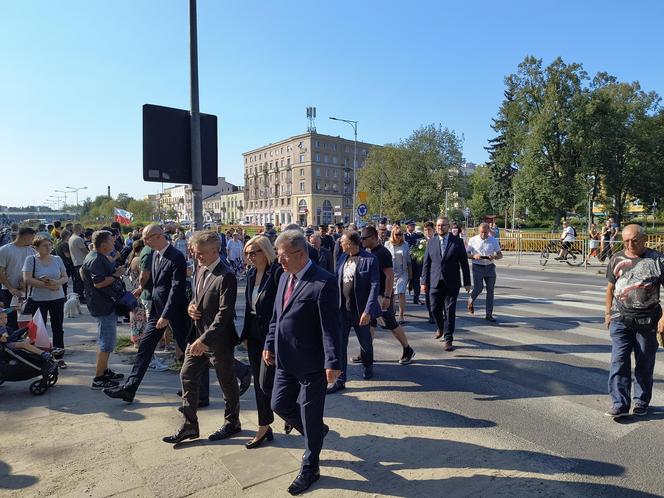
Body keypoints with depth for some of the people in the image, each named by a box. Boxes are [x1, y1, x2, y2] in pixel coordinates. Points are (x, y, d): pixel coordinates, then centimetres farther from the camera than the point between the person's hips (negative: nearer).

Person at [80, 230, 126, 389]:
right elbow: (99, 283, -28)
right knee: (106, 343, -4)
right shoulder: (96, 259, -20)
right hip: (103, 306, -11)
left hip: (106, 304, 11)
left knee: (106, 340, 21)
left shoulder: (97, 257, 12)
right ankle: (98, 379, 3)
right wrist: (116, 275, -19)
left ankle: (104, 371, 32)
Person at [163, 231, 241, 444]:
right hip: (197, 335, 8)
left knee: (227, 382, 10)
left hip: (218, 340, -8)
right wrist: (191, 306, -2)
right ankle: (189, 426, 26)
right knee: (187, 377, 10)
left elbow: (224, 314, -25)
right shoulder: (201, 269, 6)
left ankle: (232, 423, 31)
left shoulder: (226, 277, -22)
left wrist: (204, 339, -26)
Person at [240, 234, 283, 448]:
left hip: (272, 335, -8)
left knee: (266, 383, -4)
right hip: (255, 335, 8)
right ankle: (264, 428, 29)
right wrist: (246, 334, 12)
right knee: (258, 384, 14)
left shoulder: (277, 272, -17)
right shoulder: (251, 273, 8)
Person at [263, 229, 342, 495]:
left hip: (311, 364, -7)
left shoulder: (323, 282, -20)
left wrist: (333, 363, -22)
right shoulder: (285, 277, 6)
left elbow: (331, 326, -21)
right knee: (280, 405, 17)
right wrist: (270, 344, 13)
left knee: (310, 416, 8)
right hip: (285, 361, 8)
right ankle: (316, 431, 43)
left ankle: (310, 469, 32)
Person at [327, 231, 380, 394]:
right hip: (342, 308, 4)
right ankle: (340, 380, 11)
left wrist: (368, 311, -22)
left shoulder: (370, 260, -14)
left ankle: (368, 366, 46)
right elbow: (336, 281, 10)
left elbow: (374, 286, -16)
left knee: (365, 342, 17)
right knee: (339, 344, 1)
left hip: (360, 310, -4)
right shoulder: (343, 258, 4)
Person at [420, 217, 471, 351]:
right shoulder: (431, 242, 5)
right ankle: (440, 328, 38)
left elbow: (464, 263, 2)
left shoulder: (457, 242, 0)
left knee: (450, 311, 1)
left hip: (451, 283, -2)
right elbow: (426, 263, 6)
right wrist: (424, 282, 2)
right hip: (435, 282, 2)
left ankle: (448, 339, 13)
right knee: (435, 309, 7)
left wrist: (467, 282, 0)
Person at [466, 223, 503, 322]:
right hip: (477, 267, -2)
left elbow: (500, 254, 7)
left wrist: (494, 257, -16)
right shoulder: (473, 240, -2)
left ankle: (489, 314, 11)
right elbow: (466, 254, 0)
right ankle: (471, 300, 27)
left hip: (490, 267, 2)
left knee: (490, 290, 3)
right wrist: (474, 256, -20)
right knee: (478, 288, -8)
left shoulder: (493, 241, 3)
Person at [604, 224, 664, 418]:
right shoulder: (617, 260, 5)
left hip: (647, 320, -1)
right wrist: (608, 313, 10)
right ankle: (620, 404, 1)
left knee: (645, 364, 10)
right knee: (619, 361, -4)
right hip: (620, 319, 1)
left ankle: (641, 401, 26)